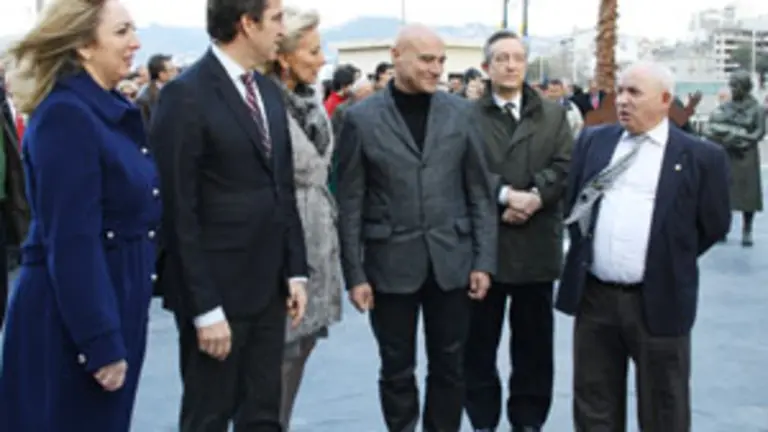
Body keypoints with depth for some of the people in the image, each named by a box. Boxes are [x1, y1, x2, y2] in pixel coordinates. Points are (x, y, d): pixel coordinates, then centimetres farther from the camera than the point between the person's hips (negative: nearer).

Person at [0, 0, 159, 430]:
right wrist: (101, 343, -21)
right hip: (73, 322, -8)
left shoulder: (113, 109, 9)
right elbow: (71, 241, -22)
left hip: (115, 307, 8)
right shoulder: (65, 115, -18)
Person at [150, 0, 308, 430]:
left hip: (268, 285, 7)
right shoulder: (186, 95, -13)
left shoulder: (270, 91, 11)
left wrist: (295, 269, 9)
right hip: (216, 288, -7)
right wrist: (204, 306, -17)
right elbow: (180, 211, -15)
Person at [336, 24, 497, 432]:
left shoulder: (460, 112, 2)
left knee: (448, 367, 11)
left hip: (451, 261, 2)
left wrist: (484, 260, -1)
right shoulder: (361, 118, -4)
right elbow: (350, 204, -3)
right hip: (391, 264, -2)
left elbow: (480, 192, 5)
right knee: (397, 370, 10)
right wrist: (354, 274, -5)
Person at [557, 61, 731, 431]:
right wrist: (585, 251, 12)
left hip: (659, 302, -3)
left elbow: (714, 225, 2)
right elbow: (572, 204, 18)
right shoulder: (592, 141, 8)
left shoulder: (701, 156, -4)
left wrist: (670, 263, 5)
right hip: (593, 296, 4)